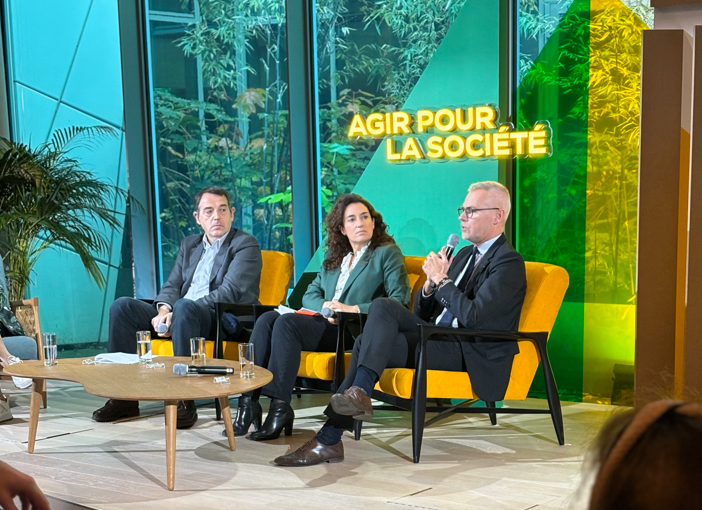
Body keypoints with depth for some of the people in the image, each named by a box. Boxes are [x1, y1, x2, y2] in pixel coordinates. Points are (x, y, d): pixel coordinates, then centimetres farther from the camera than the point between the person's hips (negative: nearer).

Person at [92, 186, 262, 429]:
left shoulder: (246, 245, -2)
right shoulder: (189, 244, 21)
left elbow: (229, 293, -15)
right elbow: (172, 286, 15)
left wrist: (176, 312, -20)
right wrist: (164, 310, -10)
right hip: (181, 315, 7)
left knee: (184, 307, -37)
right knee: (122, 306, -8)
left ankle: (185, 401, -32)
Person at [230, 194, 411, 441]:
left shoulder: (387, 253, 5)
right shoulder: (333, 258, 24)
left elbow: (400, 300, -7)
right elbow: (310, 295, 19)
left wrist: (354, 309, -15)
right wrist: (325, 306, -5)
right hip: (326, 324, 6)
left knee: (287, 323, -28)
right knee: (267, 319, -19)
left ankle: (280, 407, -27)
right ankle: (248, 400, -24)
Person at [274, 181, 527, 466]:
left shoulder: (509, 263, -9)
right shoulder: (465, 255, 20)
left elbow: (473, 318, -23)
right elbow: (422, 313, 17)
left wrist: (442, 280, -14)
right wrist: (431, 283, -3)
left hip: (471, 353, -8)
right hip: (438, 334, 8)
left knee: (369, 345, -21)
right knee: (382, 306, -17)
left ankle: (330, 439, -21)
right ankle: (358, 394, -25)